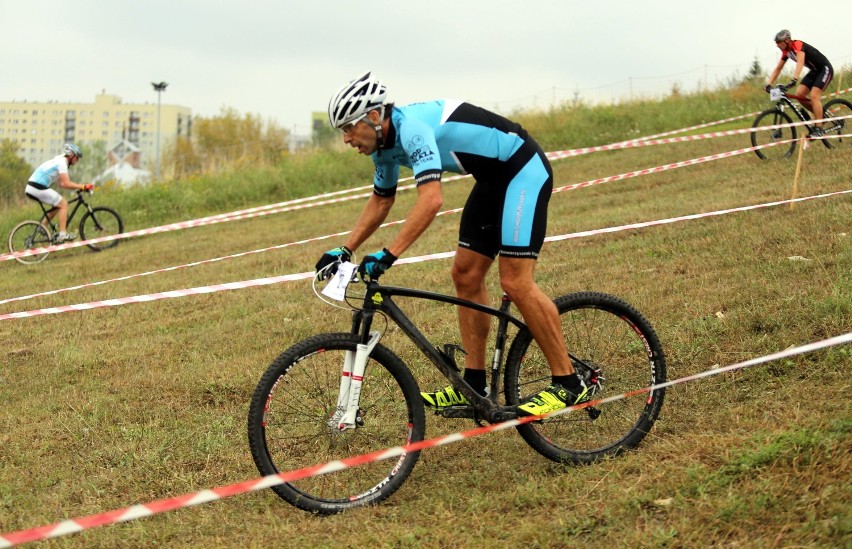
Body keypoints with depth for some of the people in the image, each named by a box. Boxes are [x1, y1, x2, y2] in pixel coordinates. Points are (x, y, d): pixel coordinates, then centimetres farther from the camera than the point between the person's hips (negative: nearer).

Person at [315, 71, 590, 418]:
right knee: (465, 276, 6)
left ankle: (568, 384, -7)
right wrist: (345, 251, 11)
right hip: (493, 178, 10)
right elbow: (381, 201, 19)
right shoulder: (386, 146, 4)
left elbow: (431, 199, -37)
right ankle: (474, 387, 11)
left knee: (515, 283, -15)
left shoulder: (411, 126, -27)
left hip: (524, 170, -10)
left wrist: (387, 255, -39)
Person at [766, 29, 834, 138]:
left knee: (814, 96, -22)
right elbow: (778, 69, 6)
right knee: (799, 94, -6)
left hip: (825, 69, -9)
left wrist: (794, 80, -54)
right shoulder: (786, 51, 1)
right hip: (814, 71, 9)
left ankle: (819, 129, -21)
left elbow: (800, 62, -41)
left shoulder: (797, 45, -25)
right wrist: (769, 84, -5)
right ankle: (820, 114, 10)